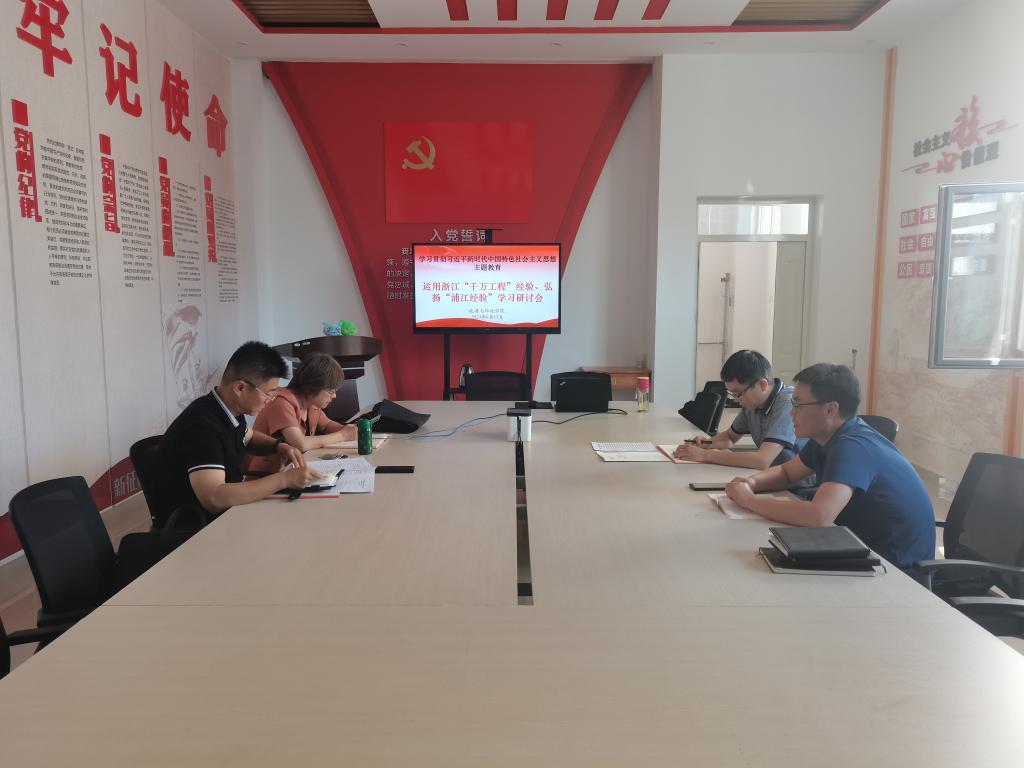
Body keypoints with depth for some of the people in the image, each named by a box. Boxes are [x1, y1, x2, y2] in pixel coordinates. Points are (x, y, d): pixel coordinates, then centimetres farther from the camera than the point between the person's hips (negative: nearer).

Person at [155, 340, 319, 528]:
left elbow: (249, 437, 23)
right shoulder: (201, 426, -26)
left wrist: (279, 446, 2)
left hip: (221, 516, 8)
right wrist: (284, 480, -32)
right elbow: (214, 499, -37)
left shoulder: (229, 409, 0)